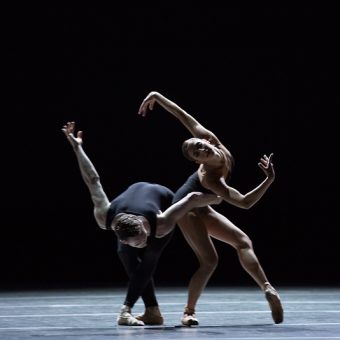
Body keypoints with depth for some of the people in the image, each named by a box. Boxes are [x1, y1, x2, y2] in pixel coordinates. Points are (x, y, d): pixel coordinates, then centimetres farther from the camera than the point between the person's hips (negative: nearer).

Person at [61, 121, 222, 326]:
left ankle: (126, 310, -23)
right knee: (126, 253, -14)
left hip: (165, 200, -3)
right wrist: (77, 148, -20)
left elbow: (193, 198, -36)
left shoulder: (161, 226, -45)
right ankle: (152, 312, -8)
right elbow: (93, 182, -29)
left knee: (148, 257, -21)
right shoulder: (105, 219, -38)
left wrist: (218, 199, -17)